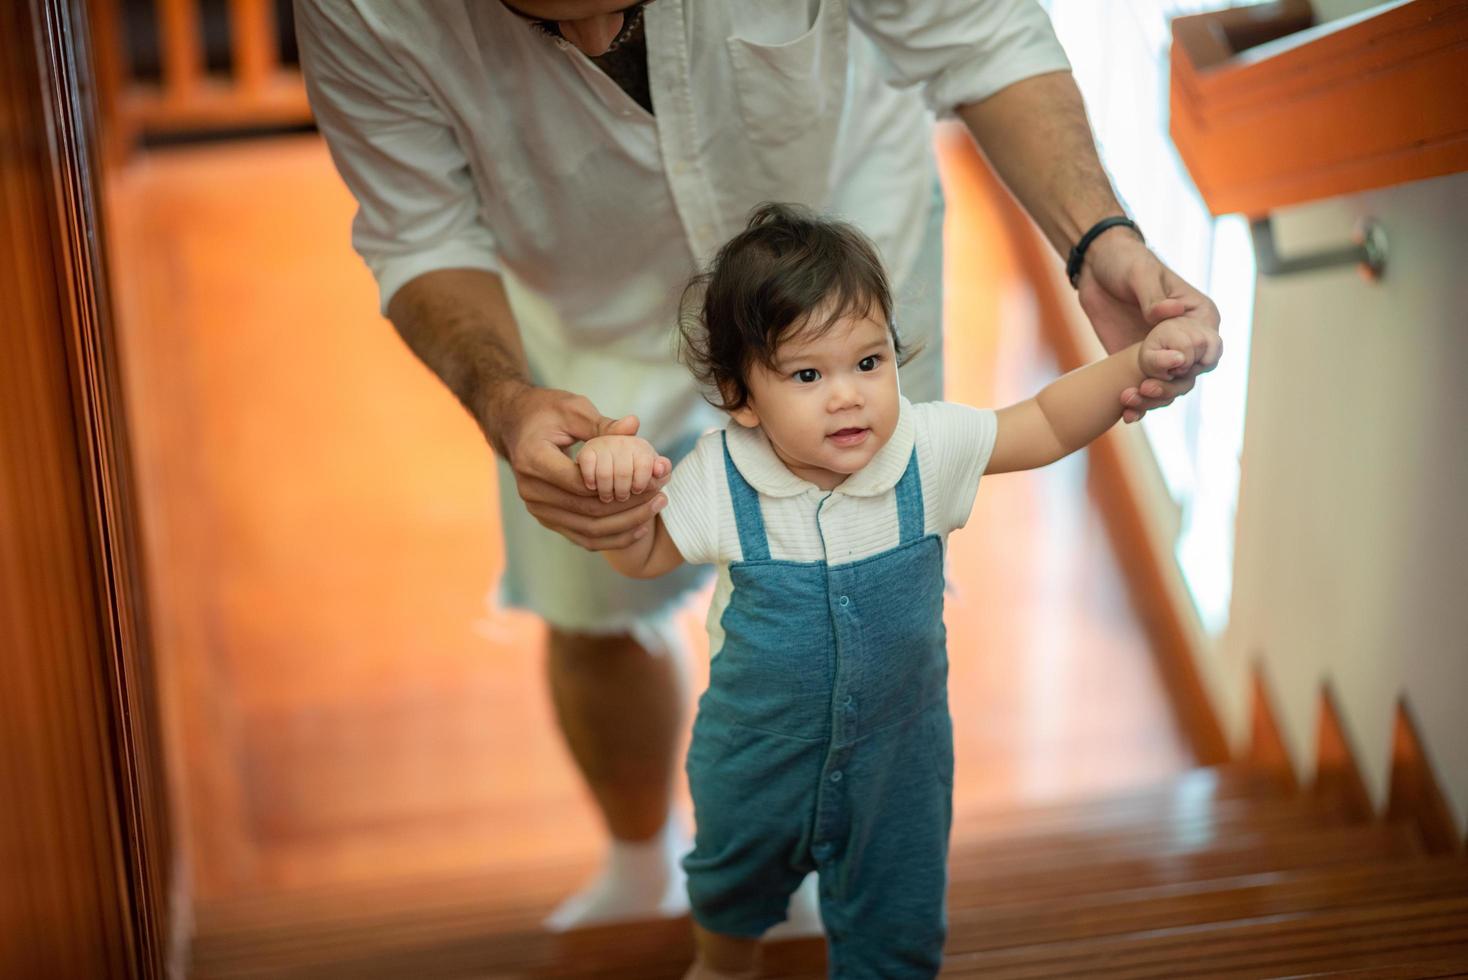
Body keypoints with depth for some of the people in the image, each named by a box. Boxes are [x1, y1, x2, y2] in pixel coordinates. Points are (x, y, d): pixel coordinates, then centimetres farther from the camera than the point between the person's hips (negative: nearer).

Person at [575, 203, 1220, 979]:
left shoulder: (929, 448, -22)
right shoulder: (720, 479, -24)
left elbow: (1047, 427, -10)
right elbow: (645, 556, -8)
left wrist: (1137, 363, -24)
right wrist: (617, 487, -29)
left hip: (896, 755, 0)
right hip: (757, 754, 1)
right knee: (733, 885, 31)